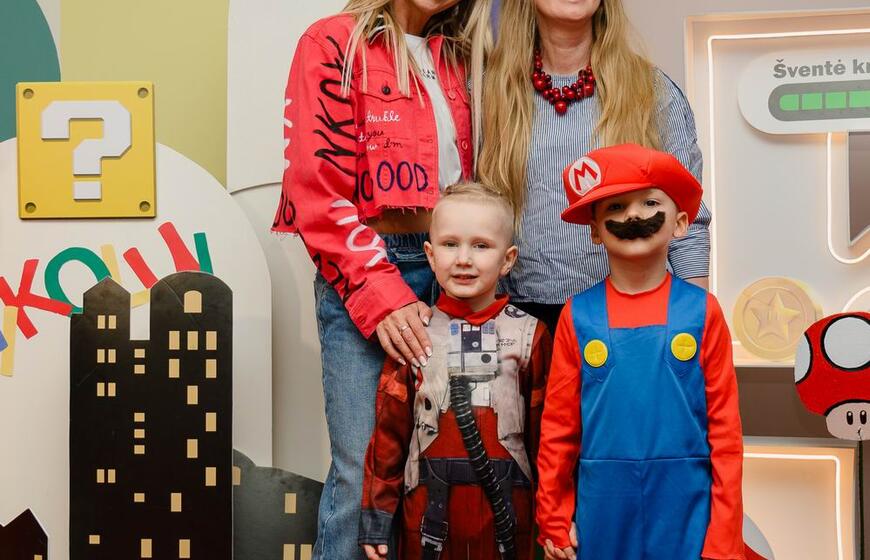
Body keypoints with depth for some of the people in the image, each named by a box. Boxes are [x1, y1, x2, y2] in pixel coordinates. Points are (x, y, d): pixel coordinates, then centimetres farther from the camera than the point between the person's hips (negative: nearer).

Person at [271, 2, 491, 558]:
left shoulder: (456, 57, 15)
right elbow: (319, 192, -9)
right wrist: (381, 295, -16)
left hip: (446, 270, 5)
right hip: (363, 275, -5)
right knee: (362, 470, -6)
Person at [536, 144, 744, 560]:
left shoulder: (702, 312, -3)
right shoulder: (578, 315, -1)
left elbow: (725, 429, -2)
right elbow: (558, 426, 3)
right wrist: (553, 521, 5)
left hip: (684, 512, 0)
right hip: (601, 513, 1)